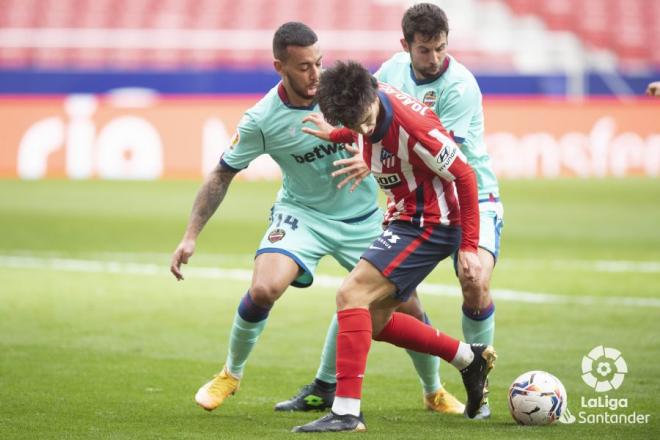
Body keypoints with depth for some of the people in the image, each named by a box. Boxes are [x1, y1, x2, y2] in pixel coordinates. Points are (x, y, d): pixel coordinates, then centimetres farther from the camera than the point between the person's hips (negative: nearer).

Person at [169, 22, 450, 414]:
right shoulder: (261, 120, -18)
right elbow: (222, 176, -7)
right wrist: (191, 237, -12)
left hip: (362, 217, 2)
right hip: (303, 214, -2)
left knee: (409, 308, 1)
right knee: (263, 290, -27)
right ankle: (231, 374, 1)